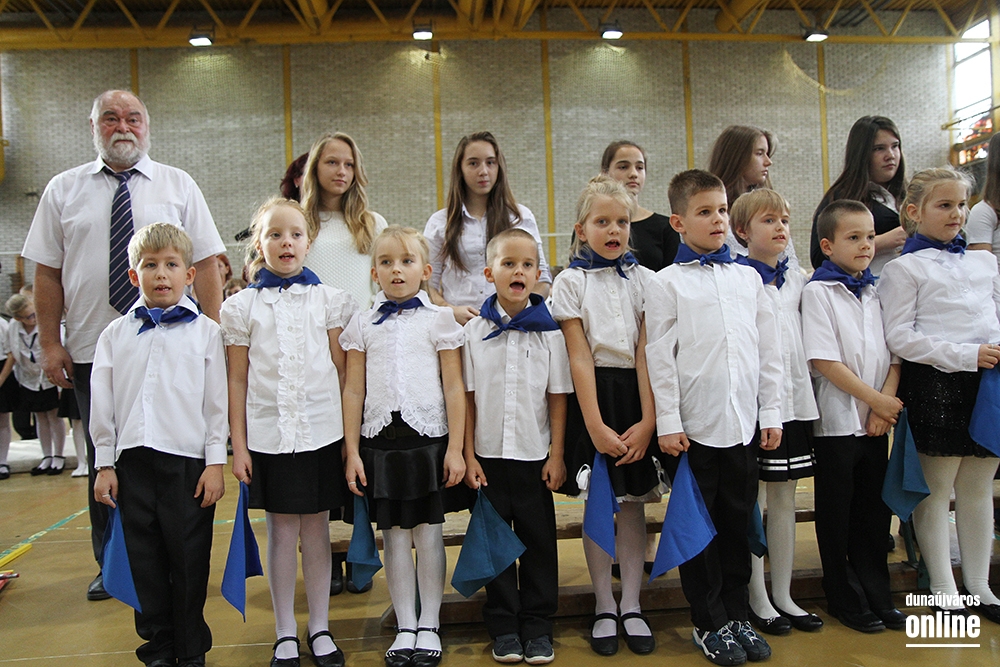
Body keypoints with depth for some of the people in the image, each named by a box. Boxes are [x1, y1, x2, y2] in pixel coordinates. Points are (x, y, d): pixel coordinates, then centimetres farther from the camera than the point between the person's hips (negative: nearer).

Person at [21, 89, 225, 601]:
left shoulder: (178, 186, 5)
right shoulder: (63, 190, 8)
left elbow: (206, 264, 0)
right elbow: (47, 272, 7)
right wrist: (50, 344, 0)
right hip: (90, 352, 2)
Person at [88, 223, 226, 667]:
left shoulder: (206, 331, 2)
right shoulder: (116, 334, 10)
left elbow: (217, 401, 0)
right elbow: (102, 402, 11)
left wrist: (215, 462, -4)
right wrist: (105, 464, 8)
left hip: (187, 460, -3)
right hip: (132, 460, 3)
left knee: (189, 560, 4)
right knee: (145, 559, 10)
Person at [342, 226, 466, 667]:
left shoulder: (439, 320, 2)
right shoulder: (363, 324, 7)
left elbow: (454, 388, 0)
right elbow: (353, 391, 7)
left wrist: (455, 448, -4)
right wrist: (351, 451, 3)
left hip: (428, 437, -1)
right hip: (380, 439, 2)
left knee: (428, 533, 5)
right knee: (394, 536, 8)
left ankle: (429, 626, 21)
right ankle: (405, 627, 22)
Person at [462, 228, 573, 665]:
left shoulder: (549, 330, -2)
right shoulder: (474, 331, 0)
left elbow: (557, 397, 0)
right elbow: (466, 397, 1)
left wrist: (556, 455, -3)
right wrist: (468, 455, -2)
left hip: (534, 455, 0)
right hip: (489, 454, 1)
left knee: (538, 540, 8)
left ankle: (537, 626, 23)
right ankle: (503, 626, 24)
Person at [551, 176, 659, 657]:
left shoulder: (643, 280, 5)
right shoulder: (571, 282, -1)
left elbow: (645, 353, -2)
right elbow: (579, 357, -8)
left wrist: (646, 420, -11)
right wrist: (596, 426, -13)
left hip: (635, 394, 2)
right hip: (593, 395, -2)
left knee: (634, 502, 7)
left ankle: (631, 606, 20)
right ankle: (604, 607, 20)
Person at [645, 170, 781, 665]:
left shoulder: (748, 279, 11)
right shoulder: (668, 283, -1)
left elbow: (768, 350, 12)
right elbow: (660, 357, -5)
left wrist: (771, 412, 7)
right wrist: (668, 422, -9)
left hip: (742, 424, 4)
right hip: (694, 426, -3)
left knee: (737, 523, 13)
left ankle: (737, 615, 28)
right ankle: (709, 624, 22)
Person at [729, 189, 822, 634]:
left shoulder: (796, 280, 13)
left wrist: (799, 392, 14)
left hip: (793, 400, 6)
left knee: (785, 498, 13)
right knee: (751, 501, 3)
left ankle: (783, 595, 24)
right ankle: (757, 600, 15)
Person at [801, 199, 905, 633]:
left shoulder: (875, 290, 9)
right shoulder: (818, 291, -9)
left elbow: (892, 353, 7)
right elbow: (824, 360, -15)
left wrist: (885, 404, -7)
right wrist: (876, 400, -13)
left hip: (877, 420, 6)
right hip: (837, 420, -5)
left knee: (875, 511, 13)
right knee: (838, 515, 7)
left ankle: (878, 596, 26)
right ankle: (845, 598, 21)